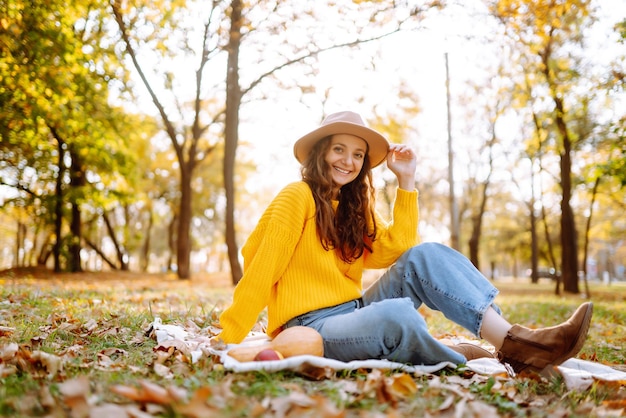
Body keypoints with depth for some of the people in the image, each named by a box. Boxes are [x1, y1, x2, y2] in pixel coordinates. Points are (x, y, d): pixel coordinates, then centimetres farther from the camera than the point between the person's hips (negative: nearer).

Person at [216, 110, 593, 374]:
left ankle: (512, 339, -25)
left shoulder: (355, 208, 16)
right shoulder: (299, 196, -7)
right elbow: (262, 270, -11)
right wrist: (227, 342, -13)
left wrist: (407, 181, -2)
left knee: (424, 256, -14)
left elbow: (398, 248, 0)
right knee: (396, 312, -37)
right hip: (309, 329, -7)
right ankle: (467, 363, -13)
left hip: (353, 313, 7)